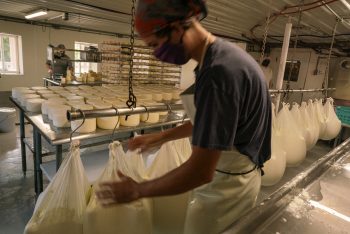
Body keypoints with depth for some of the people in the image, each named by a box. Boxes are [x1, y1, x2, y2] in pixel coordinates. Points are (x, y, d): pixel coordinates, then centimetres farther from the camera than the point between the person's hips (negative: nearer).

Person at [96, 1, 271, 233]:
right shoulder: (221, 55, 2)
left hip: (228, 186, -8)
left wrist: (137, 190, -15)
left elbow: (200, 171, -28)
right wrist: (163, 136, 11)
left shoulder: (219, 71, -31)